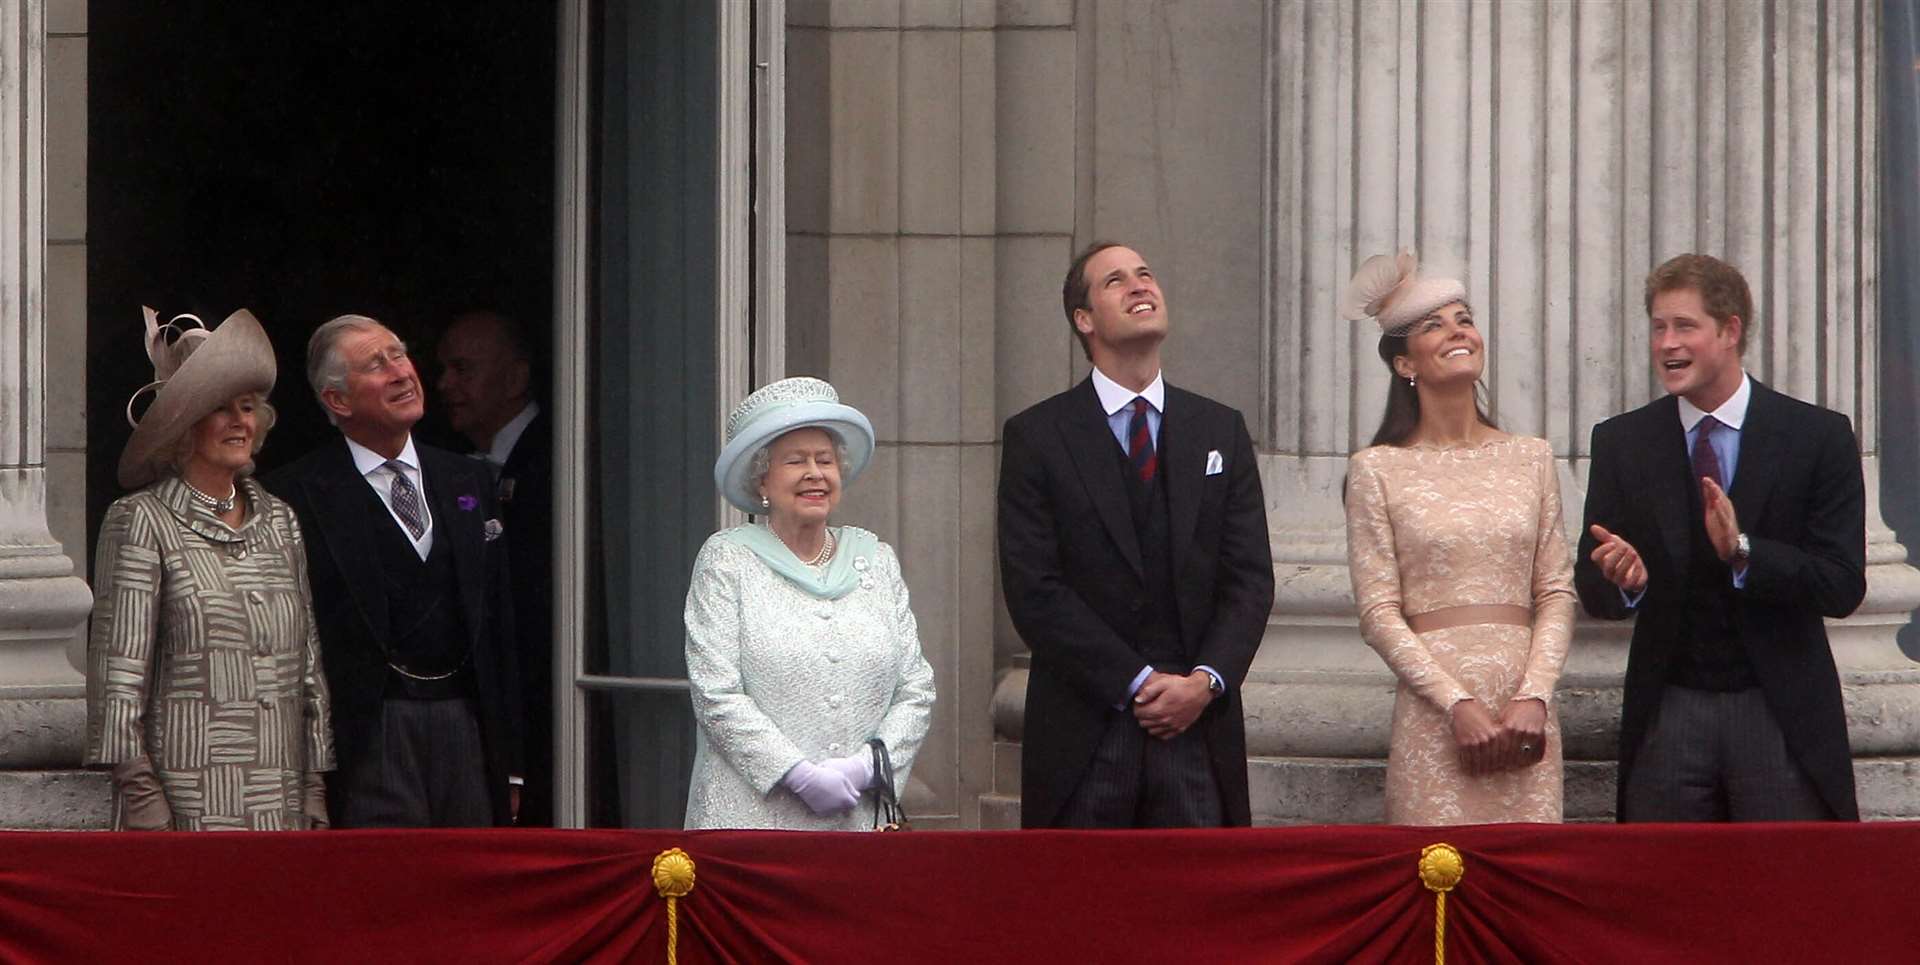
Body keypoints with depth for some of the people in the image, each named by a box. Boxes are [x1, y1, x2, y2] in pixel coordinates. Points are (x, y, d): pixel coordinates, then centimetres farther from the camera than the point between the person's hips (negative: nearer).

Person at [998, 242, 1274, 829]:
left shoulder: (1221, 431, 13)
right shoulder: (1036, 438, 3)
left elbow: (1250, 579, 8)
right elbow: (1034, 590, -5)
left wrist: (1206, 680, -9)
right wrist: (1137, 683, -12)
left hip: (1199, 729, 2)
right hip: (1084, 734, -2)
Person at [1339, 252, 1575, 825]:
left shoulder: (1530, 458, 12)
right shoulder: (1378, 470, 3)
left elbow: (1557, 591, 8)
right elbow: (1378, 612, -3)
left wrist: (1534, 696, -7)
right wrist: (1458, 705, -13)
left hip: (1525, 712, 3)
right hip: (1433, 712, -3)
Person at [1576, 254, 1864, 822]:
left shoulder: (1819, 438, -1)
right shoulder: (1621, 444, 7)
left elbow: (1843, 587, -7)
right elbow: (1591, 589, 5)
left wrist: (1743, 551, -22)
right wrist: (1623, 581, -19)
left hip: (1782, 714, -2)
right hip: (1668, 716, 2)